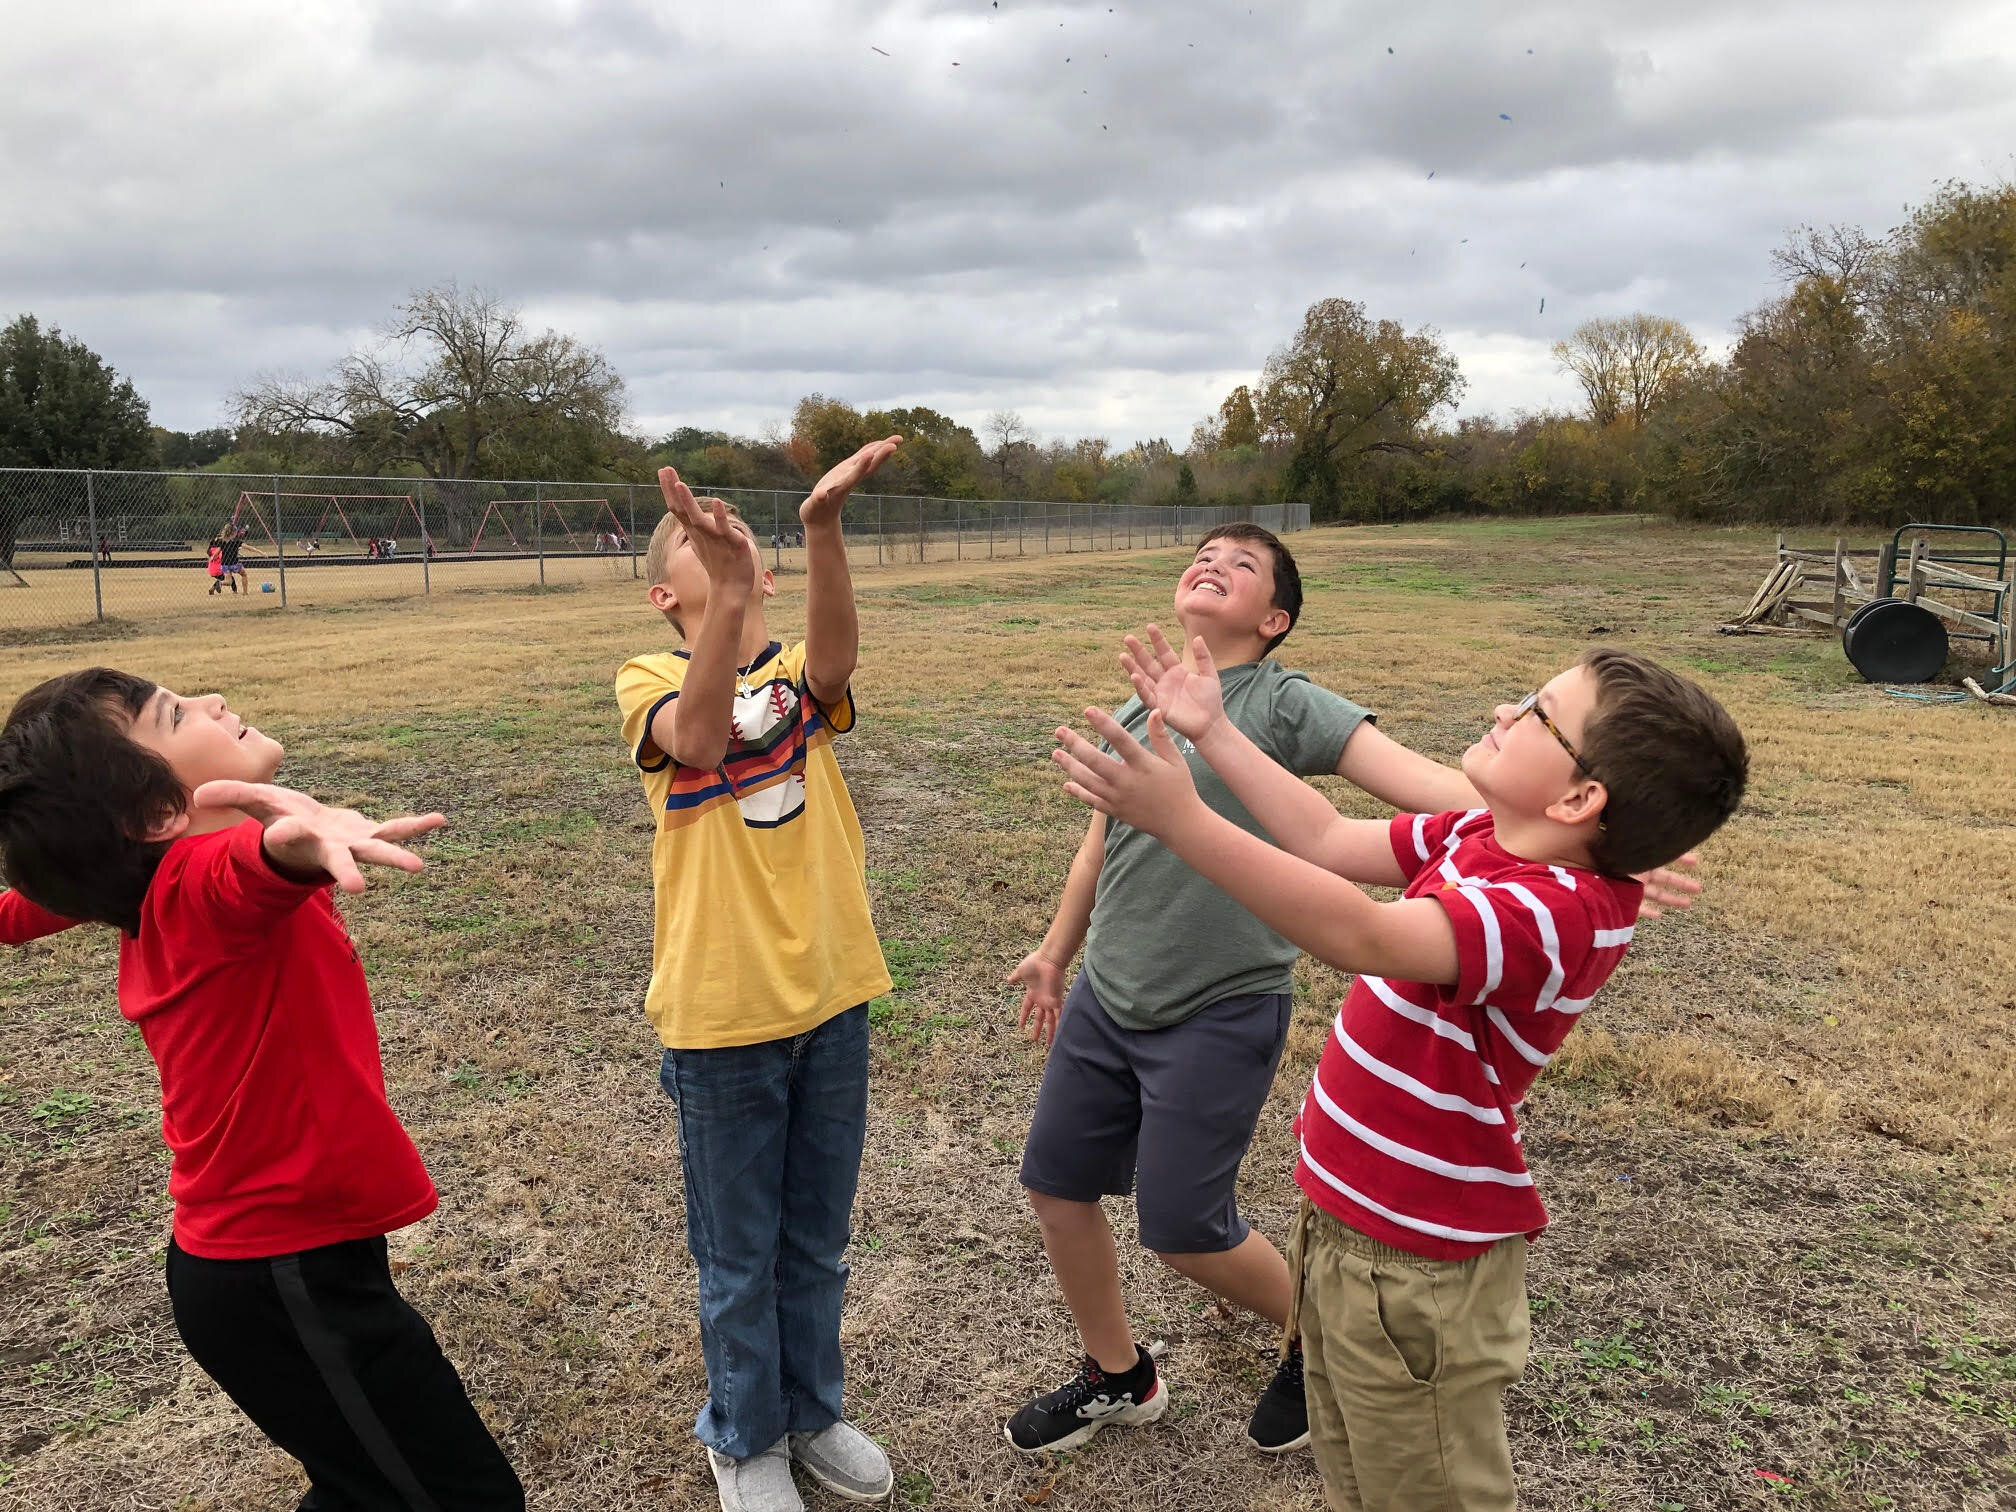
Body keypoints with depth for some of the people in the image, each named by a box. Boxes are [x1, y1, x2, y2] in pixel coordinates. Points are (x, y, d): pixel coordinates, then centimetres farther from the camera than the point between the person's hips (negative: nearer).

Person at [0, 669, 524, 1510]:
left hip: (253, 1257, 9)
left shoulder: (159, 883, 1)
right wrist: (300, 837, -71)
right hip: (292, 1275, -9)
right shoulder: (209, 881, -25)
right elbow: (257, 862, -52)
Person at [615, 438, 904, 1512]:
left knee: (816, 1238, 20)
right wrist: (729, 595, -45)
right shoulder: (648, 678, -6)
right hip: (721, 1014, -3)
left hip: (832, 995, 3)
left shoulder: (799, 672, 2)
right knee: (739, 1252, 15)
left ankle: (811, 1412, 44)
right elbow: (697, 737, -29)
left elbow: (832, 664, -23)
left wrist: (823, 527, -40)